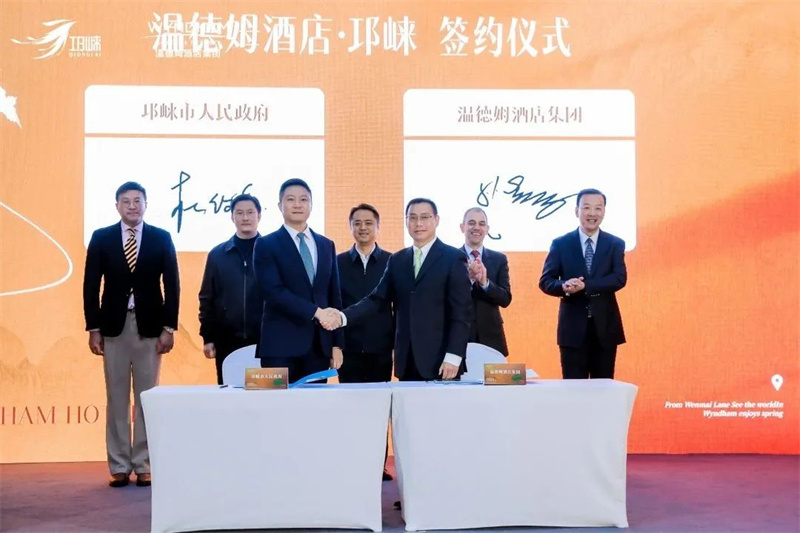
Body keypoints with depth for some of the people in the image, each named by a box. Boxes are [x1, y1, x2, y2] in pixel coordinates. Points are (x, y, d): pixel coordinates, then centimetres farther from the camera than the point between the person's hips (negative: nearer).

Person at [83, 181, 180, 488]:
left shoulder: (161, 238, 3)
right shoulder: (101, 238, 4)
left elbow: (172, 285, 2)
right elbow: (91, 285, 3)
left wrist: (169, 327, -5)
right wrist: (93, 328, -2)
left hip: (149, 326, 0)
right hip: (114, 325, 1)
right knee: (117, 399, 4)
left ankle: (143, 465, 9)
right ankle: (119, 467, 10)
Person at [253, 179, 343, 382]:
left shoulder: (327, 245, 14)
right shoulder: (266, 245, 1)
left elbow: (334, 296, 13)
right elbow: (273, 291, -12)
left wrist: (337, 344, 7)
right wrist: (315, 311, -19)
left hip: (319, 345, 4)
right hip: (281, 345, -4)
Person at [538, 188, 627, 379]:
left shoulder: (615, 244, 4)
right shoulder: (560, 244, 2)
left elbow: (620, 278, -9)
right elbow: (545, 281, -1)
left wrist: (585, 286, -22)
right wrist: (564, 286, -24)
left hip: (605, 327, 1)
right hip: (573, 327, -1)